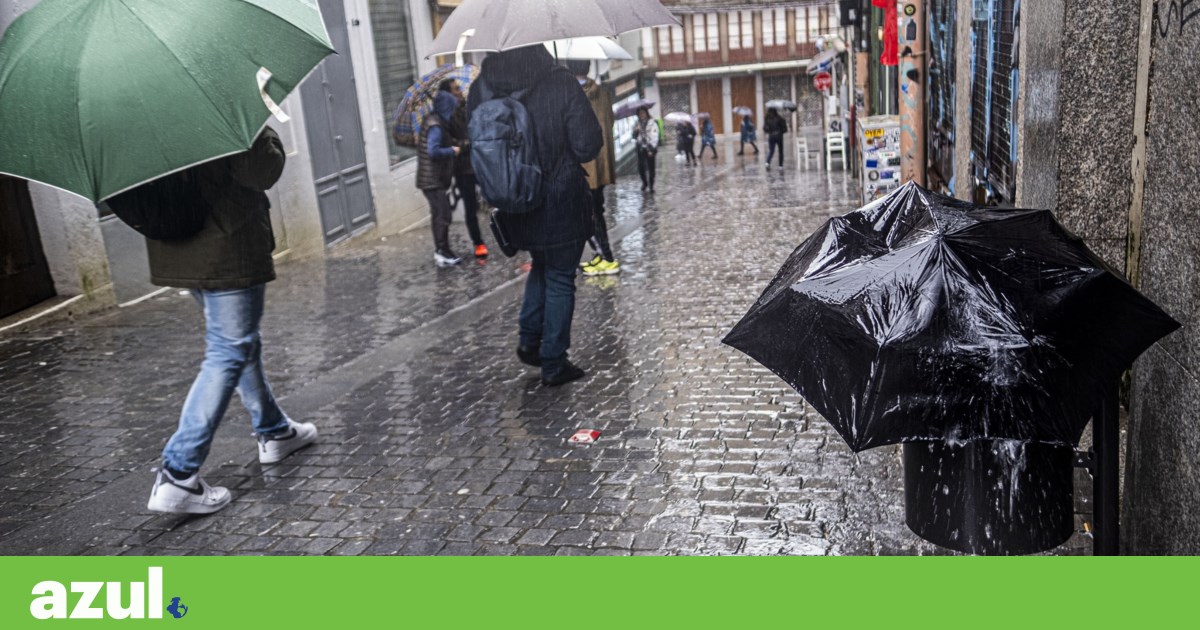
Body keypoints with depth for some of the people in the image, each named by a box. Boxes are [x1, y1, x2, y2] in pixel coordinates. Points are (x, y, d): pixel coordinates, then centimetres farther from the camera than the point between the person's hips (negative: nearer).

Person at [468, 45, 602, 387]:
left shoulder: (480, 90, -6)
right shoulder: (561, 83, -17)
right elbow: (588, 146, -17)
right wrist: (559, 152, 3)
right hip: (561, 204, -4)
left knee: (541, 265, 28)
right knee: (560, 278, 10)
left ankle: (529, 339, 21)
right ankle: (553, 364, 14)